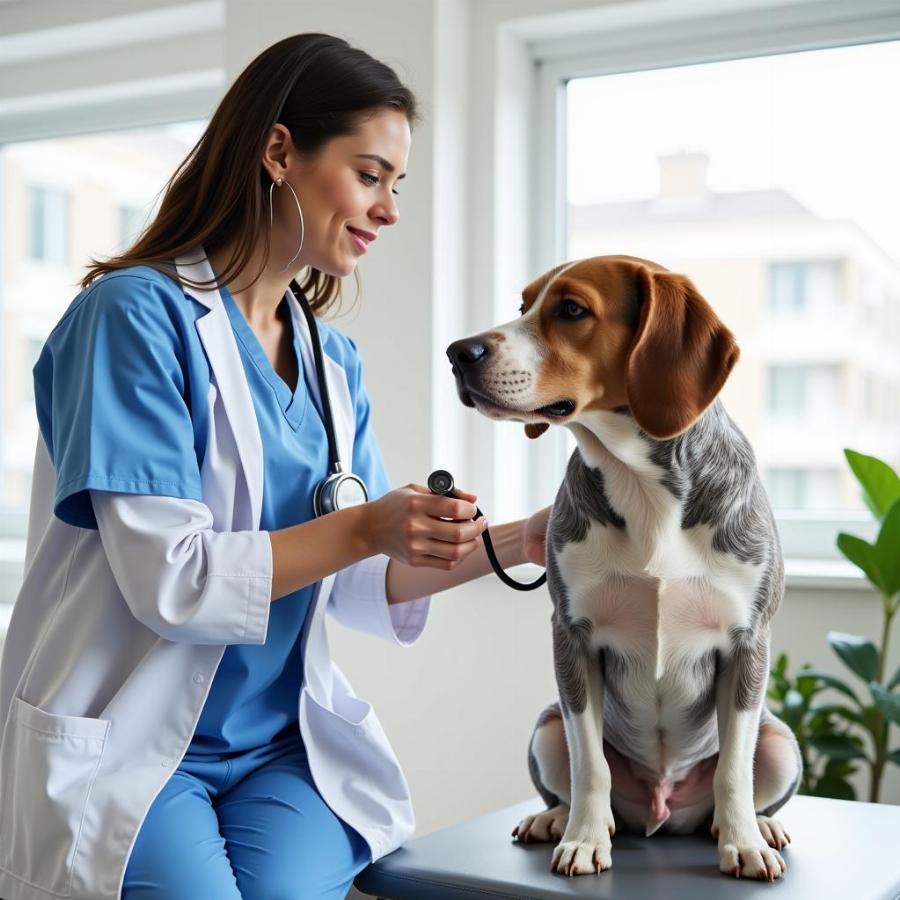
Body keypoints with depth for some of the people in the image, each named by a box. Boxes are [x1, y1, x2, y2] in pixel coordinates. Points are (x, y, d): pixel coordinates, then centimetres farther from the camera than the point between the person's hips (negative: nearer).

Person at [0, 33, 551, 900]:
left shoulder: (333, 360, 10)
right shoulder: (140, 311, -11)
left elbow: (355, 581, 10)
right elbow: (166, 578, -18)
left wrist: (513, 543, -1)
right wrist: (362, 527, -21)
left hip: (281, 745, 5)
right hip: (129, 745, -4)